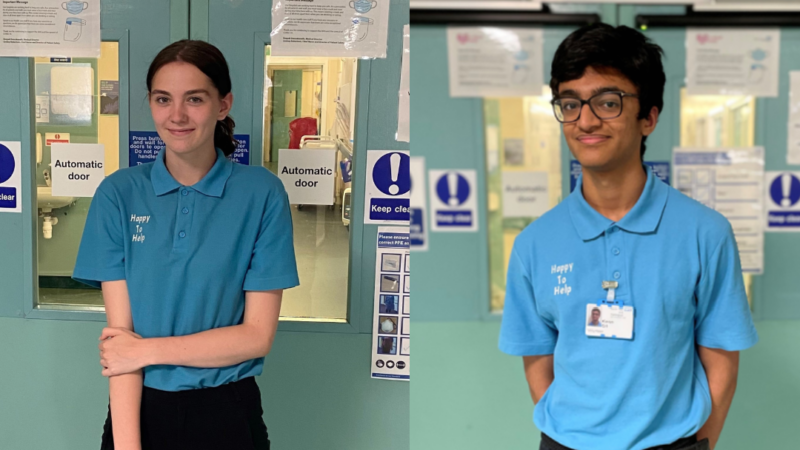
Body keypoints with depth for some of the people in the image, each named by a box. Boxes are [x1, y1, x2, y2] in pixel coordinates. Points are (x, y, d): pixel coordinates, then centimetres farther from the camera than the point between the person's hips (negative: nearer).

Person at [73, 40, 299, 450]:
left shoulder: (261, 193, -8)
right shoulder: (118, 193, -4)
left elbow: (258, 335, -10)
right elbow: (119, 335, -8)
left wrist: (147, 350, -12)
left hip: (227, 415, -1)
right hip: (140, 411, 1)